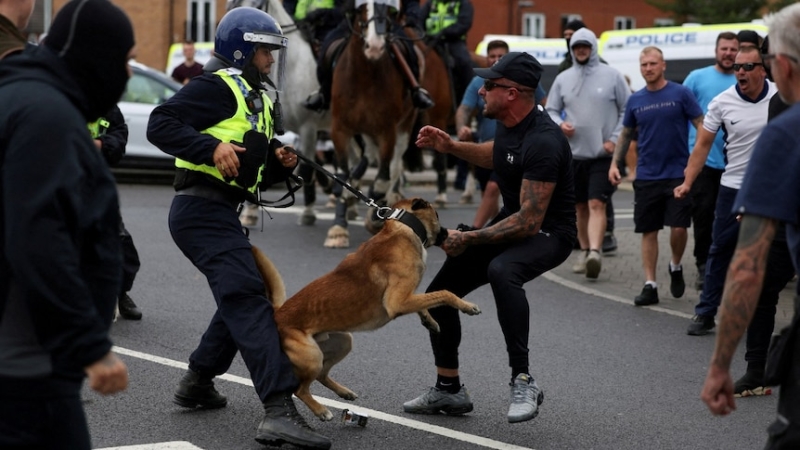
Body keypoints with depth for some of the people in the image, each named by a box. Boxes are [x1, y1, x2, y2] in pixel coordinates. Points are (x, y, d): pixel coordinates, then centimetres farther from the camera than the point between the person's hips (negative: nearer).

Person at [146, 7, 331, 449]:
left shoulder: (256, 100, 23)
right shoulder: (217, 87, -7)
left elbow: (256, 174, 27)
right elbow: (160, 124, -19)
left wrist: (279, 162, 6)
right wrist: (212, 147, -28)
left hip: (221, 214, 11)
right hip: (202, 210, -11)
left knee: (241, 298, 23)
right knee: (247, 299, -20)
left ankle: (198, 381, 36)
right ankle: (279, 411, -30)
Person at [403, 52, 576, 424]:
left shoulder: (542, 142, -29)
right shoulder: (508, 123, -1)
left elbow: (529, 222, -31)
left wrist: (468, 239, -26)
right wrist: (451, 147, 11)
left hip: (548, 232, -9)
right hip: (513, 221, 9)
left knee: (501, 271, -41)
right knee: (439, 292, 7)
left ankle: (523, 383, -31)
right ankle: (448, 389, 24)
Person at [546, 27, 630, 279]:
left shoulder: (611, 76, -1)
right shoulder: (563, 79, 8)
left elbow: (628, 110, 0)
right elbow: (551, 110, 14)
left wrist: (615, 139, -8)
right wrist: (559, 124, -8)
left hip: (603, 155, -4)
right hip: (573, 154, 4)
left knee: (597, 204, -15)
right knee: (580, 207, 12)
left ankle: (595, 252, -25)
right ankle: (585, 251, 25)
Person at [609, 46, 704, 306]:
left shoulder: (680, 94, -3)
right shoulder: (635, 100, 7)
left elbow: (702, 126, -3)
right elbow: (626, 133, 17)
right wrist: (615, 163, 8)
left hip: (677, 174, -3)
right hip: (646, 176, 3)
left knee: (678, 228, -8)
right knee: (648, 231, 3)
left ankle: (676, 267, 20)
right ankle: (650, 285, 9)